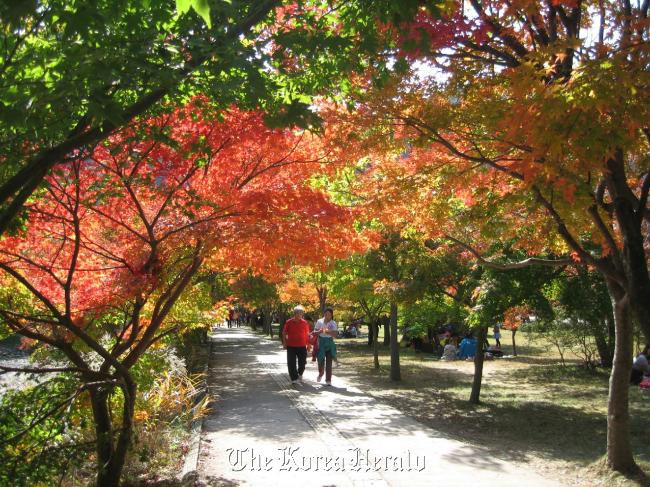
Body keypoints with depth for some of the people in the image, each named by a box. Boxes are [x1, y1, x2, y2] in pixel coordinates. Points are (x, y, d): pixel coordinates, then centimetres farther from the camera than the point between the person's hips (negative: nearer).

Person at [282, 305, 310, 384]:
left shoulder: (305, 323, 1)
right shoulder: (289, 322, -3)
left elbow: (307, 334, 8)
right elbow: (284, 333, 6)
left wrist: (308, 344, 7)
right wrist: (284, 342, 0)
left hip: (302, 346, 1)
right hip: (291, 346, -1)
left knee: (302, 362, 7)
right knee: (291, 363, -1)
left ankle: (300, 374, 35)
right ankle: (294, 378, 10)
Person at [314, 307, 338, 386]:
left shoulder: (333, 323, 1)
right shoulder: (319, 322, 1)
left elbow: (335, 334, -6)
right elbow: (315, 332, 1)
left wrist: (328, 331, -23)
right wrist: (320, 331, -19)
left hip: (330, 343, 0)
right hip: (321, 342, 0)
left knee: (329, 362, -1)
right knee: (321, 360, -1)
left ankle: (328, 380, 5)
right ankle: (320, 374, 30)